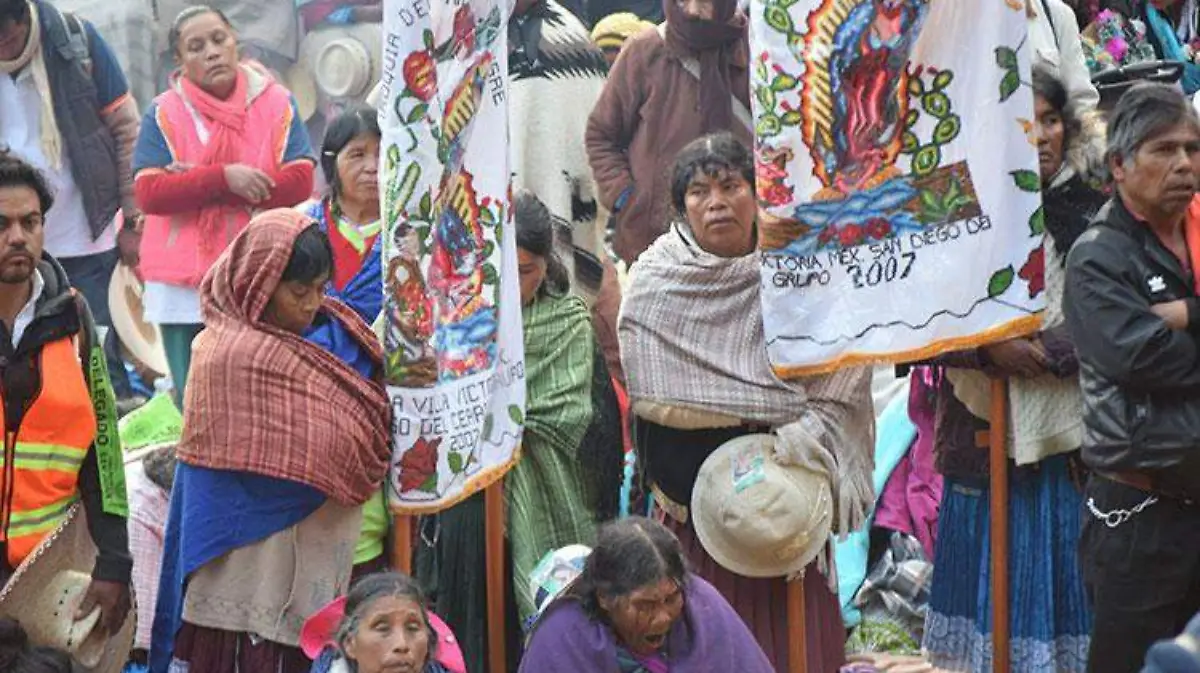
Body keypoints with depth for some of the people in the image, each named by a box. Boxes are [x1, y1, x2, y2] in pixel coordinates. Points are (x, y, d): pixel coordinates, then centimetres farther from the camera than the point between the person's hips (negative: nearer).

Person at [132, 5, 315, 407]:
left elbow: (299, 182, -5)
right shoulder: (165, 114, 3)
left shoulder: (277, 104, 5)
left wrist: (197, 184, -9)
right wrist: (223, 178, -17)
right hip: (184, 287, 0)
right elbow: (148, 193, -6)